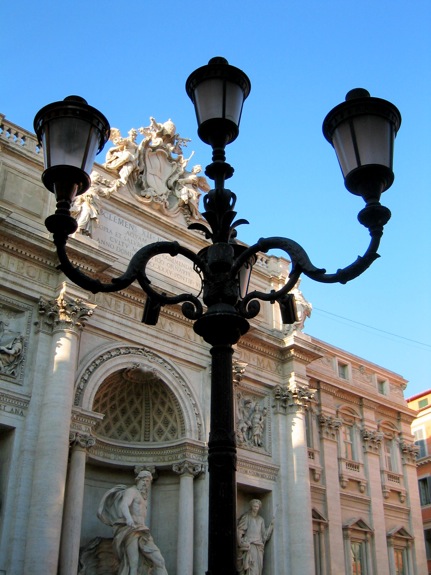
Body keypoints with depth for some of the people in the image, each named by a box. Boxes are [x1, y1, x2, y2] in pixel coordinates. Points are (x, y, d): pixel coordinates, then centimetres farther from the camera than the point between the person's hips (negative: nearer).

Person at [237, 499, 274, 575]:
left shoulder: (261, 519, 16)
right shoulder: (246, 517, 1)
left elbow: (264, 534, 13)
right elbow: (239, 531, -4)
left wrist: (271, 525, 7)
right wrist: (242, 543, -14)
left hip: (258, 547, 5)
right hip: (249, 546, -5)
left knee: (258, 568, 0)